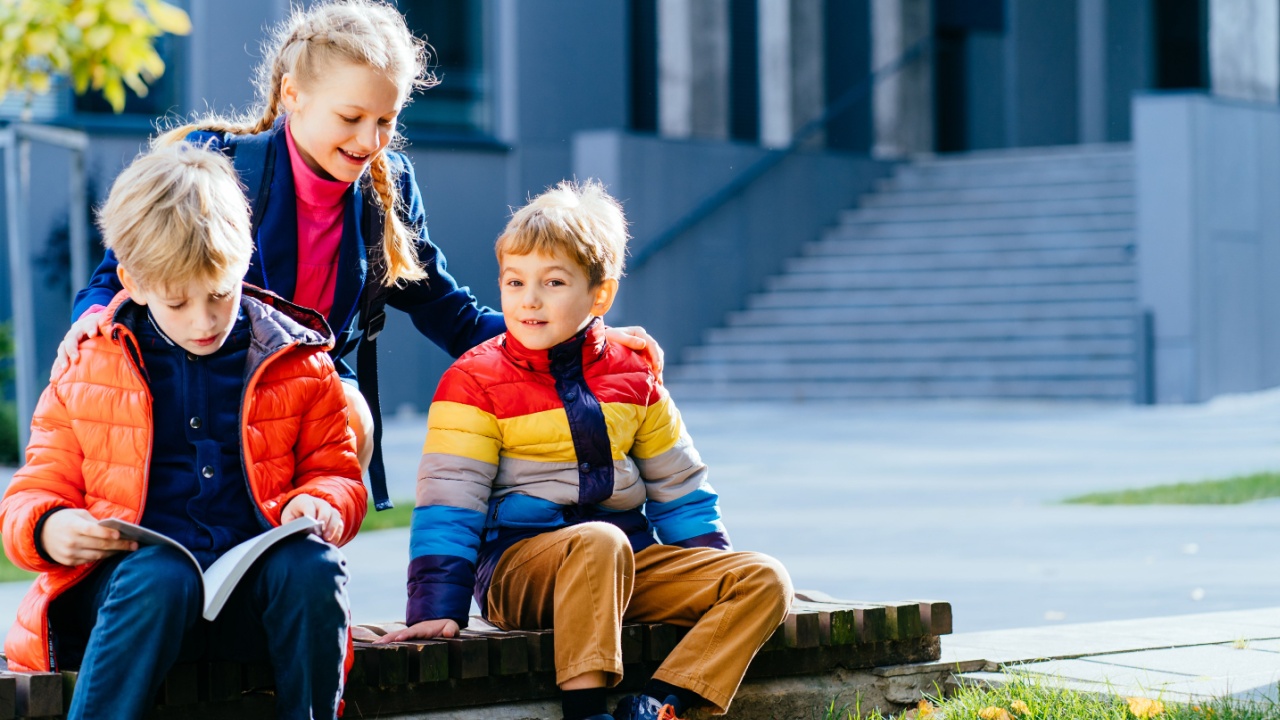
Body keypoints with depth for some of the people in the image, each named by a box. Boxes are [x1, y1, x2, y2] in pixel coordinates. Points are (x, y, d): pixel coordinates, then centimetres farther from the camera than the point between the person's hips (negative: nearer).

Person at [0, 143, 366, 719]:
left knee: (312, 566, -32)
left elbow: (336, 472, 19)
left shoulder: (296, 362, 11)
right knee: (159, 576, -36)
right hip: (124, 580, -1)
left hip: (252, 596, 1)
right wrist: (47, 528, -11)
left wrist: (320, 504, -6)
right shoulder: (87, 368, 11)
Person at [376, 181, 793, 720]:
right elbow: (447, 503, -7)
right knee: (598, 542, -38)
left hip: (630, 561, 5)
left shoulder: (632, 376, 10)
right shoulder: (474, 382, -2)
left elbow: (677, 488, 19)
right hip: (517, 563, -5)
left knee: (764, 581, -13)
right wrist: (437, 609, -16)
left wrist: (715, 578, 12)